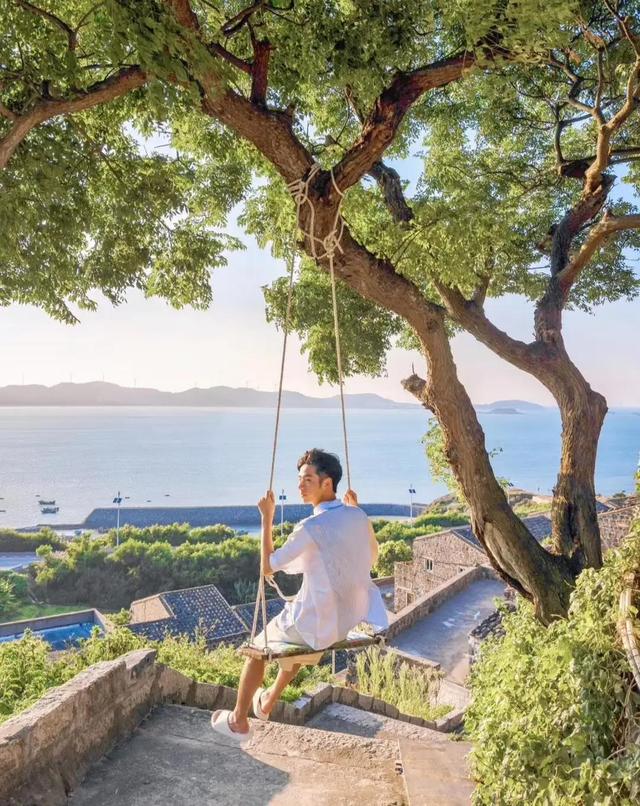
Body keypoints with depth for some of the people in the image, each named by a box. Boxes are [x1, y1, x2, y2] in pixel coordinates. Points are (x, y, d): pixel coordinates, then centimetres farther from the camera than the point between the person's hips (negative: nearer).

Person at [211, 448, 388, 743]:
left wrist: (267, 518, -13)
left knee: (258, 647, 21)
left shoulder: (311, 528, -24)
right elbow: (372, 558, 14)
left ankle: (238, 721, 37)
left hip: (320, 630, -7)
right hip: (354, 622, 7)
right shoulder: (359, 517, -5)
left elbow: (268, 567, -15)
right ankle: (267, 702, 52)